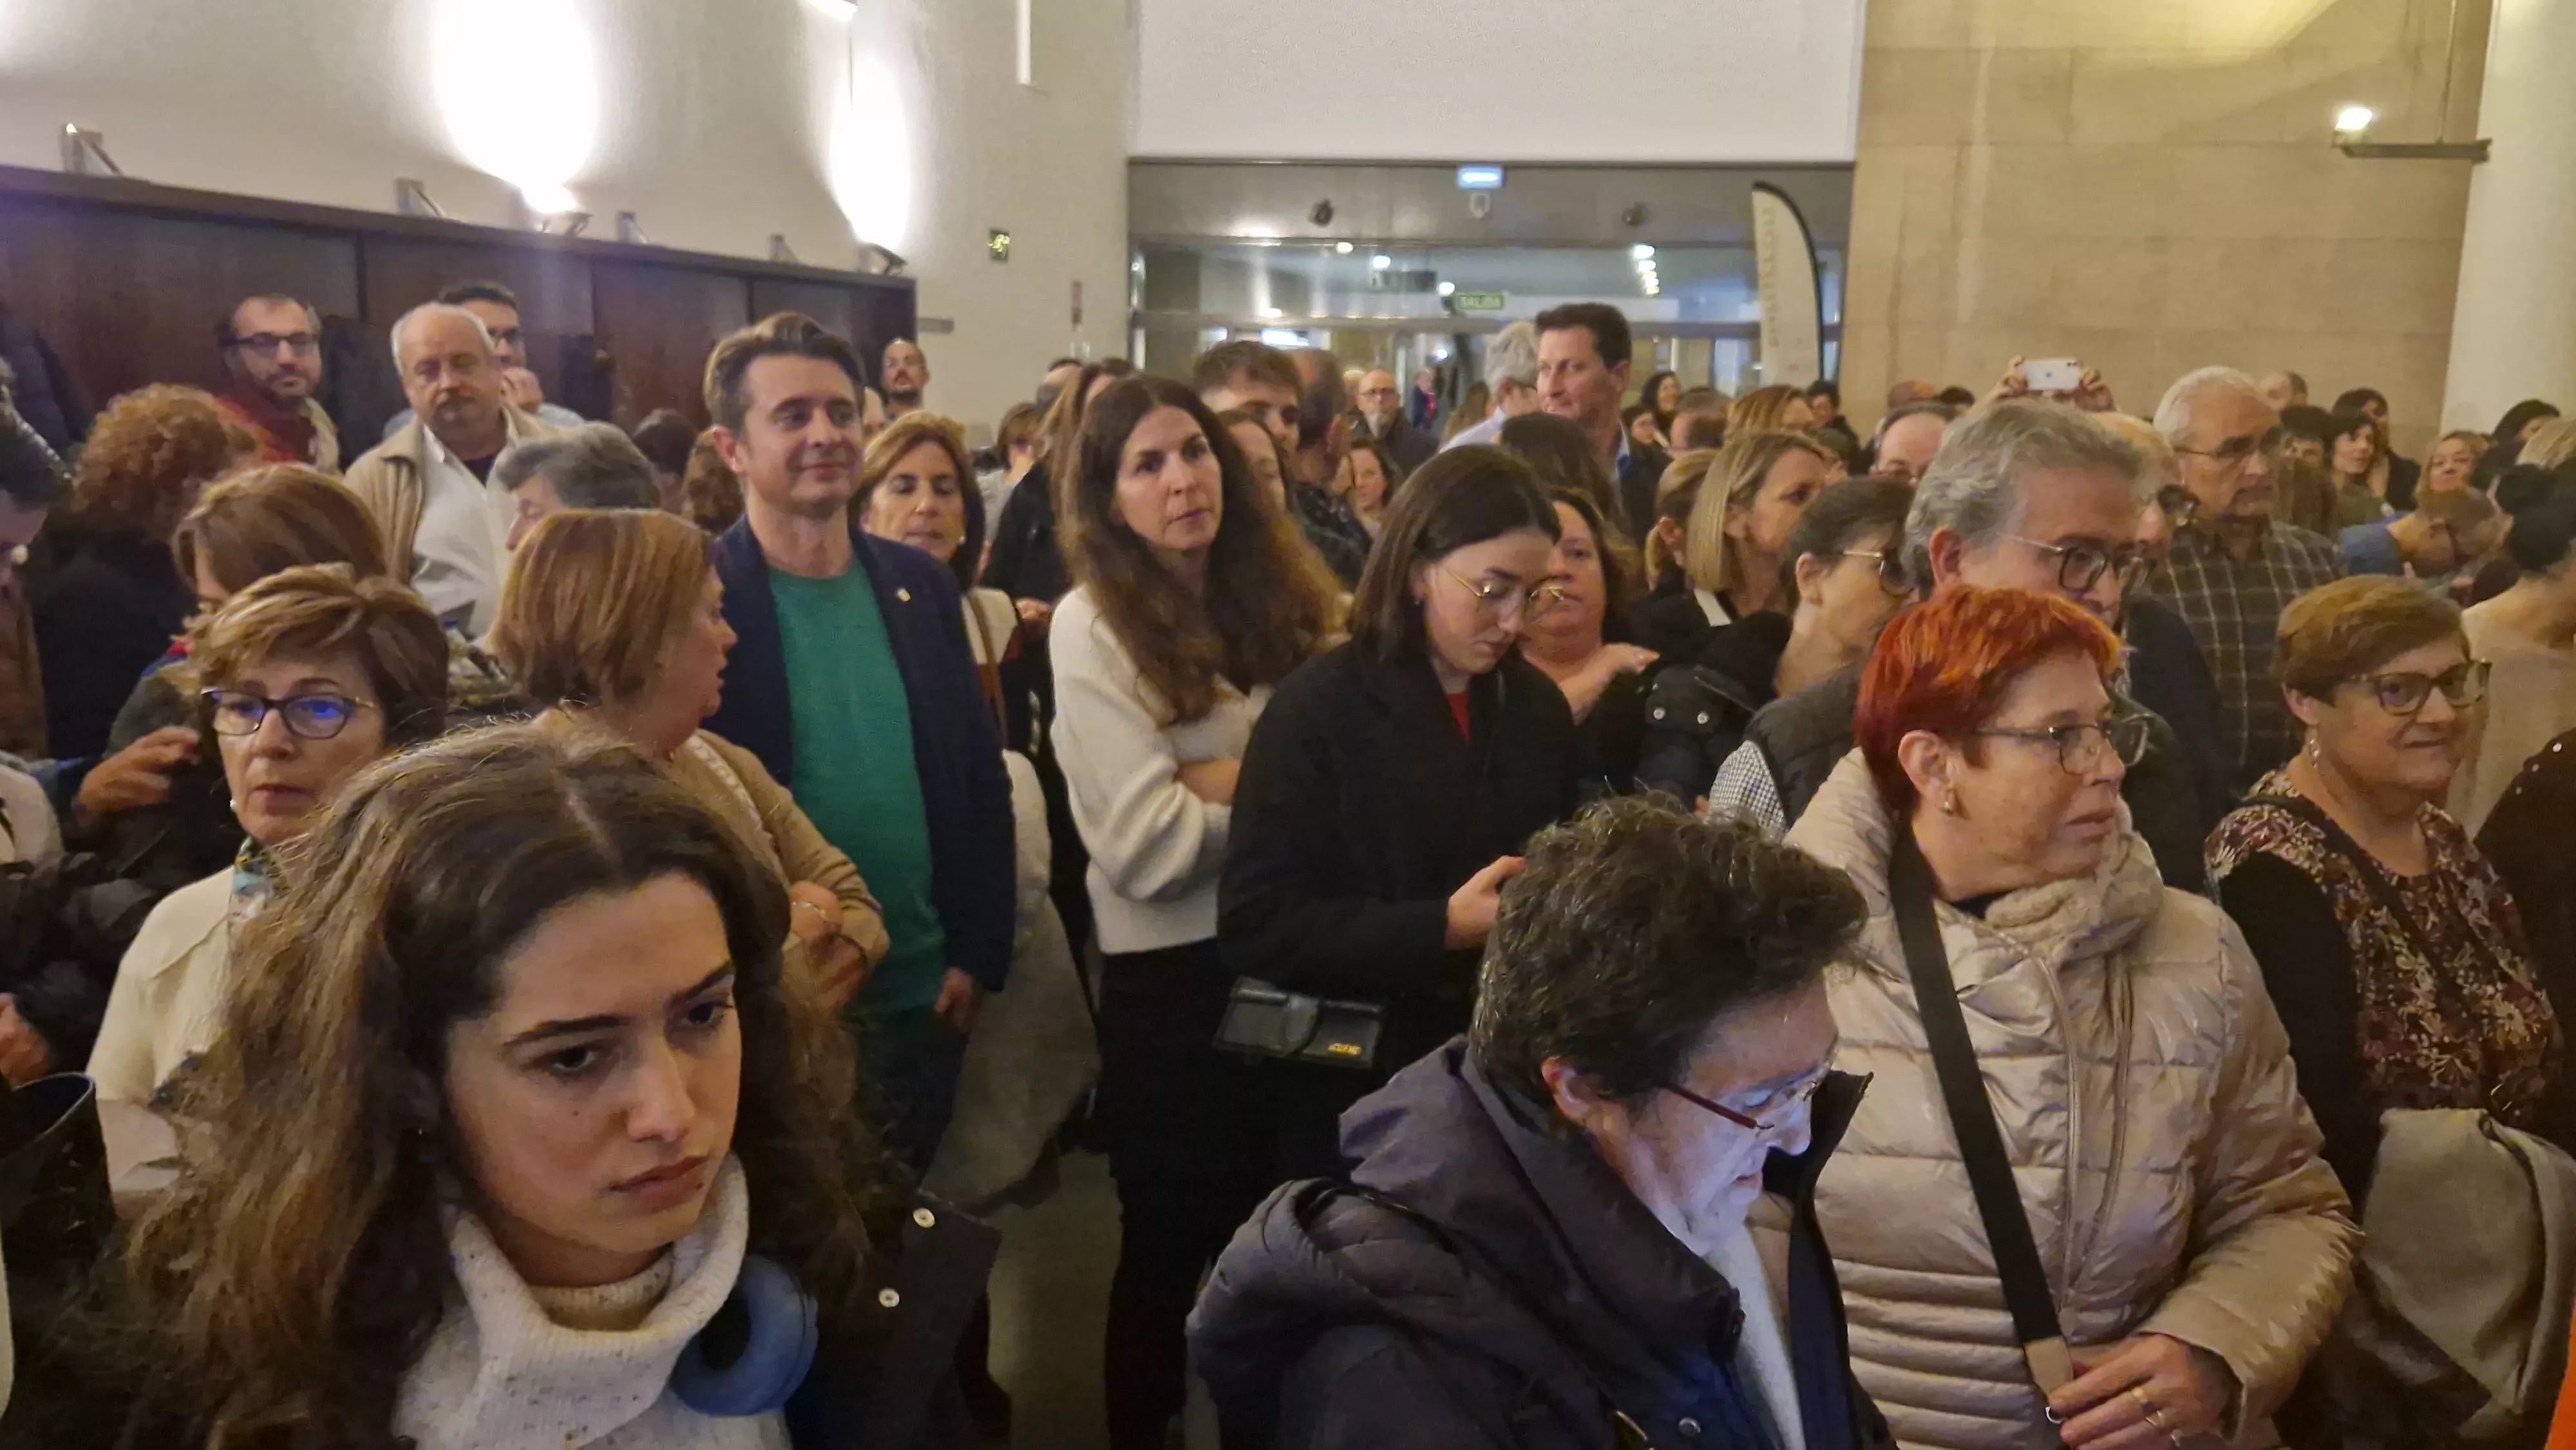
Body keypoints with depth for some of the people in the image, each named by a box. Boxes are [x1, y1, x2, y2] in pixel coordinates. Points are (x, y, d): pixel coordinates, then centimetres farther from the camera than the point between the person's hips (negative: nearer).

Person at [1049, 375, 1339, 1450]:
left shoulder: (1278, 593, 5)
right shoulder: (1093, 625, -10)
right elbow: (1150, 845, -19)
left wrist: (1224, 779, -15)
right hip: (1174, 972, -5)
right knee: (1176, 1239, 11)